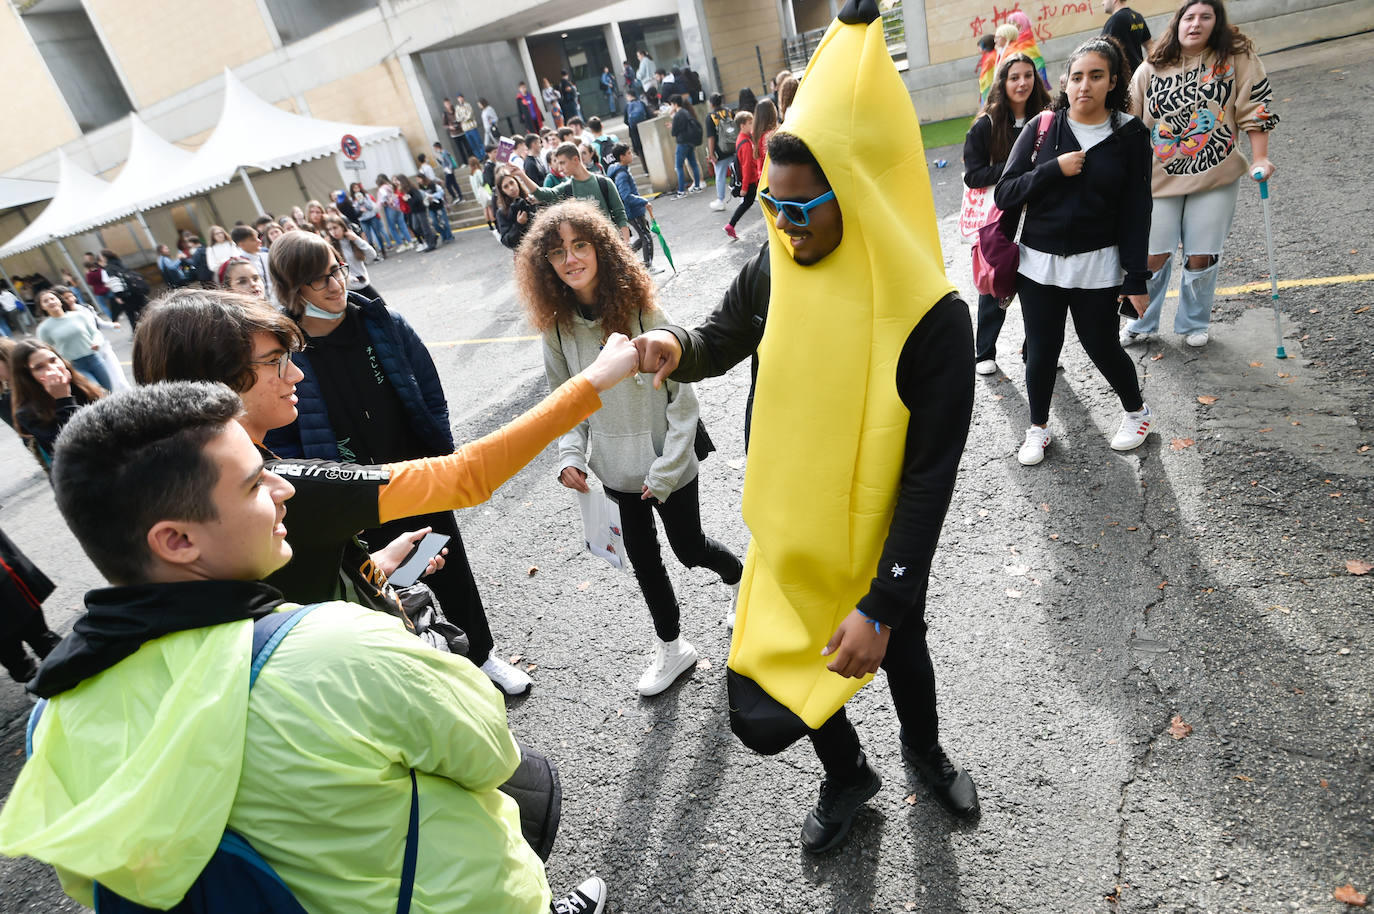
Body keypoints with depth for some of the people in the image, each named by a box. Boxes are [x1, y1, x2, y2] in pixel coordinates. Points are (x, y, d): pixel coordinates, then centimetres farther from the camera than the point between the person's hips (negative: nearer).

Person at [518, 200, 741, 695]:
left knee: (689, 548, 12)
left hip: (668, 465, -4)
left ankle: (741, 579, 48)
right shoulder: (557, 326, -5)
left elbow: (683, 396, -14)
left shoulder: (643, 312, -17)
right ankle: (671, 647, 39)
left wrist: (666, 470, -16)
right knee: (642, 558, 16)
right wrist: (570, 456, -10)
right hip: (615, 469, 4)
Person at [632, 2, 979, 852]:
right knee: (763, 706, 8)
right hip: (789, 533, 3)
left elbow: (930, 479, -23)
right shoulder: (773, 269, -12)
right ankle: (848, 774, 44)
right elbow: (724, 339, 7)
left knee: (901, 650, 25)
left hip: (882, 548, -3)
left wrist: (881, 604, -25)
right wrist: (677, 349, -17)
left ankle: (924, 749, 62)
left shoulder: (931, 317, -25)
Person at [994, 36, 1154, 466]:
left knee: (1102, 348, 7)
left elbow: (1136, 212, -1)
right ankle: (1038, 427, 27)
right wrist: (1056, 169, -18)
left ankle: (1136, 412, 35)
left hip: (1097, 266, -1)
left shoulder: (1130, 135, 0)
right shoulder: (1042, 129, 1)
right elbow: (1004, 194, -5)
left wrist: (1136, 279, -5)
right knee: (1041, 352, 4)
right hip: (1039, 262, 1)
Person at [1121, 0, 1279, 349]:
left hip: (1215, 176, 0)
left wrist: (1260, 159, -6)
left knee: (1202, 256, 2)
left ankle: (1194, 324, 22)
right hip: (1160, 177, 1)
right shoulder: (1150, 70, 4)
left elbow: (1254, 109, 1)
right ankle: (1141, 323, 21)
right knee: (1153, 255, 0)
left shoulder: (1236, 59, 1)